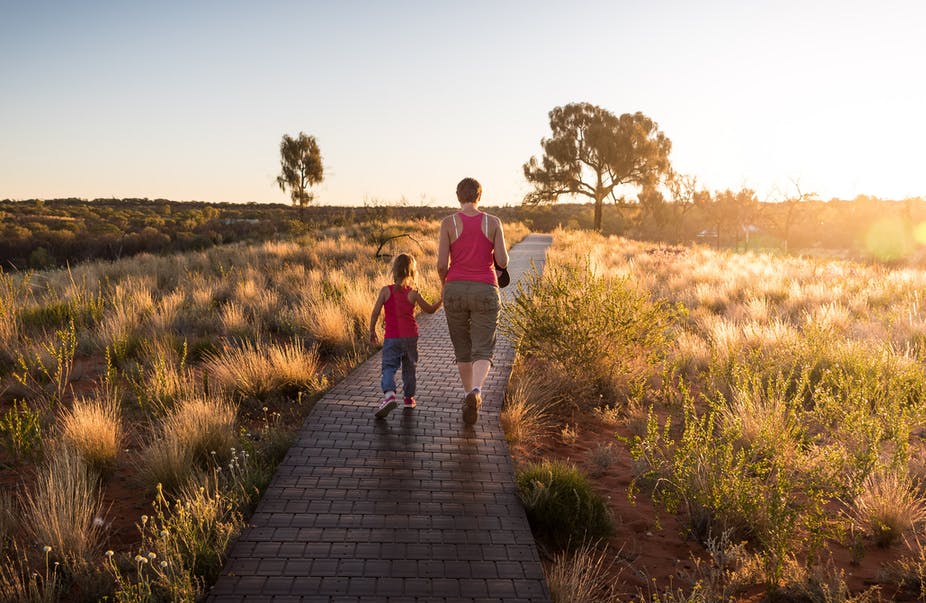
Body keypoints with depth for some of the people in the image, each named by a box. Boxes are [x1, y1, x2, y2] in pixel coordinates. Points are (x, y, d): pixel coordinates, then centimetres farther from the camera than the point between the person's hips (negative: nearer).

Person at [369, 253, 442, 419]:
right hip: (410, 336, 1)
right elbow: (430, 309, 8)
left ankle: (389, 394, -29)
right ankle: (409, 398, 28)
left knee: (389, 367, -4)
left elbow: (375, 313, -6)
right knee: (409, 367, 18)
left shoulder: (386, 290, -4)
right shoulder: (413, 294, -3)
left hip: (391, 337, -1)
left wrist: (372, 331, 7)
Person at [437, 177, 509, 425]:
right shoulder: (493, 222, -1)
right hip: (485, 292, -1)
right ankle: (476, 391, -29)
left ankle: (469, 397, 29)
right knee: (483, 352, -1)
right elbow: (502, 262, -6)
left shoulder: (448, 222, -3)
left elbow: (441, 265, -7)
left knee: (462, 348, 18)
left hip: (455, 291, 1)